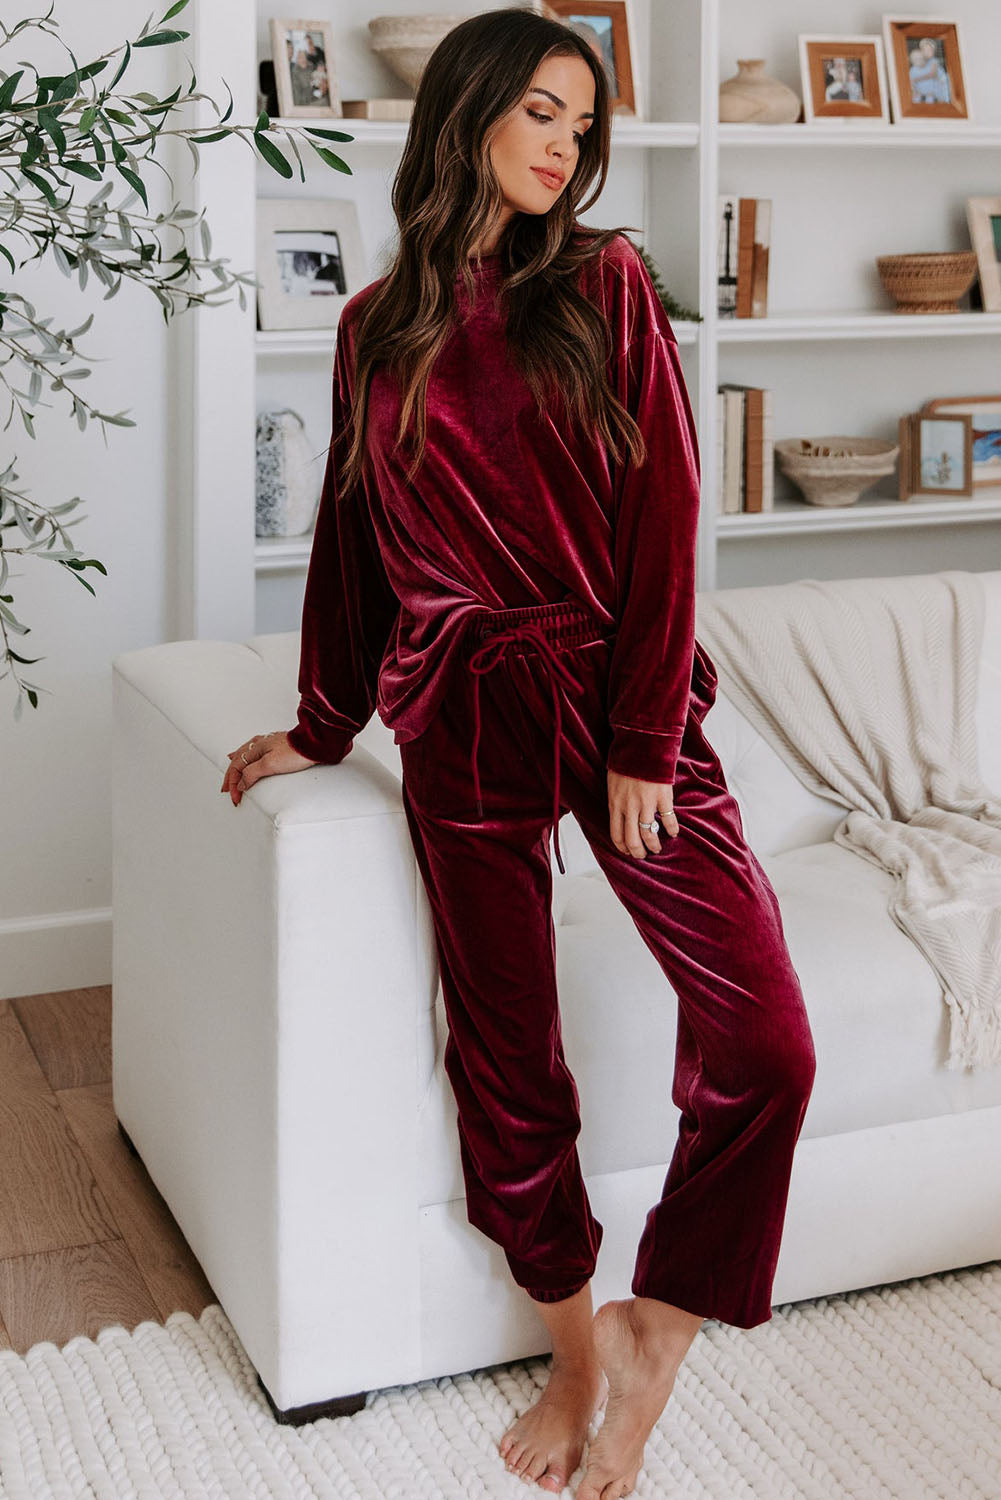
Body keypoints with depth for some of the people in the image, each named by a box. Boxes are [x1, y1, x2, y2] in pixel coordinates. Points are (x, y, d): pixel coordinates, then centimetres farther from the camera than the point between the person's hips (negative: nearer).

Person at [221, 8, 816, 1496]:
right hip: (465, 721, 1)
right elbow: (354, 539, 17)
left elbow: (659, 517, -4)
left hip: (619, 698, -1)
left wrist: (643, 741, -10)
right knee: (507, 1066, 7)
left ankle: (654, 1342, 10)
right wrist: (321, 727, 20)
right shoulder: (378, 327, 8)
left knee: (764, 1042, -11)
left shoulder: (606, 286, 2)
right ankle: (577, 1351, 28)